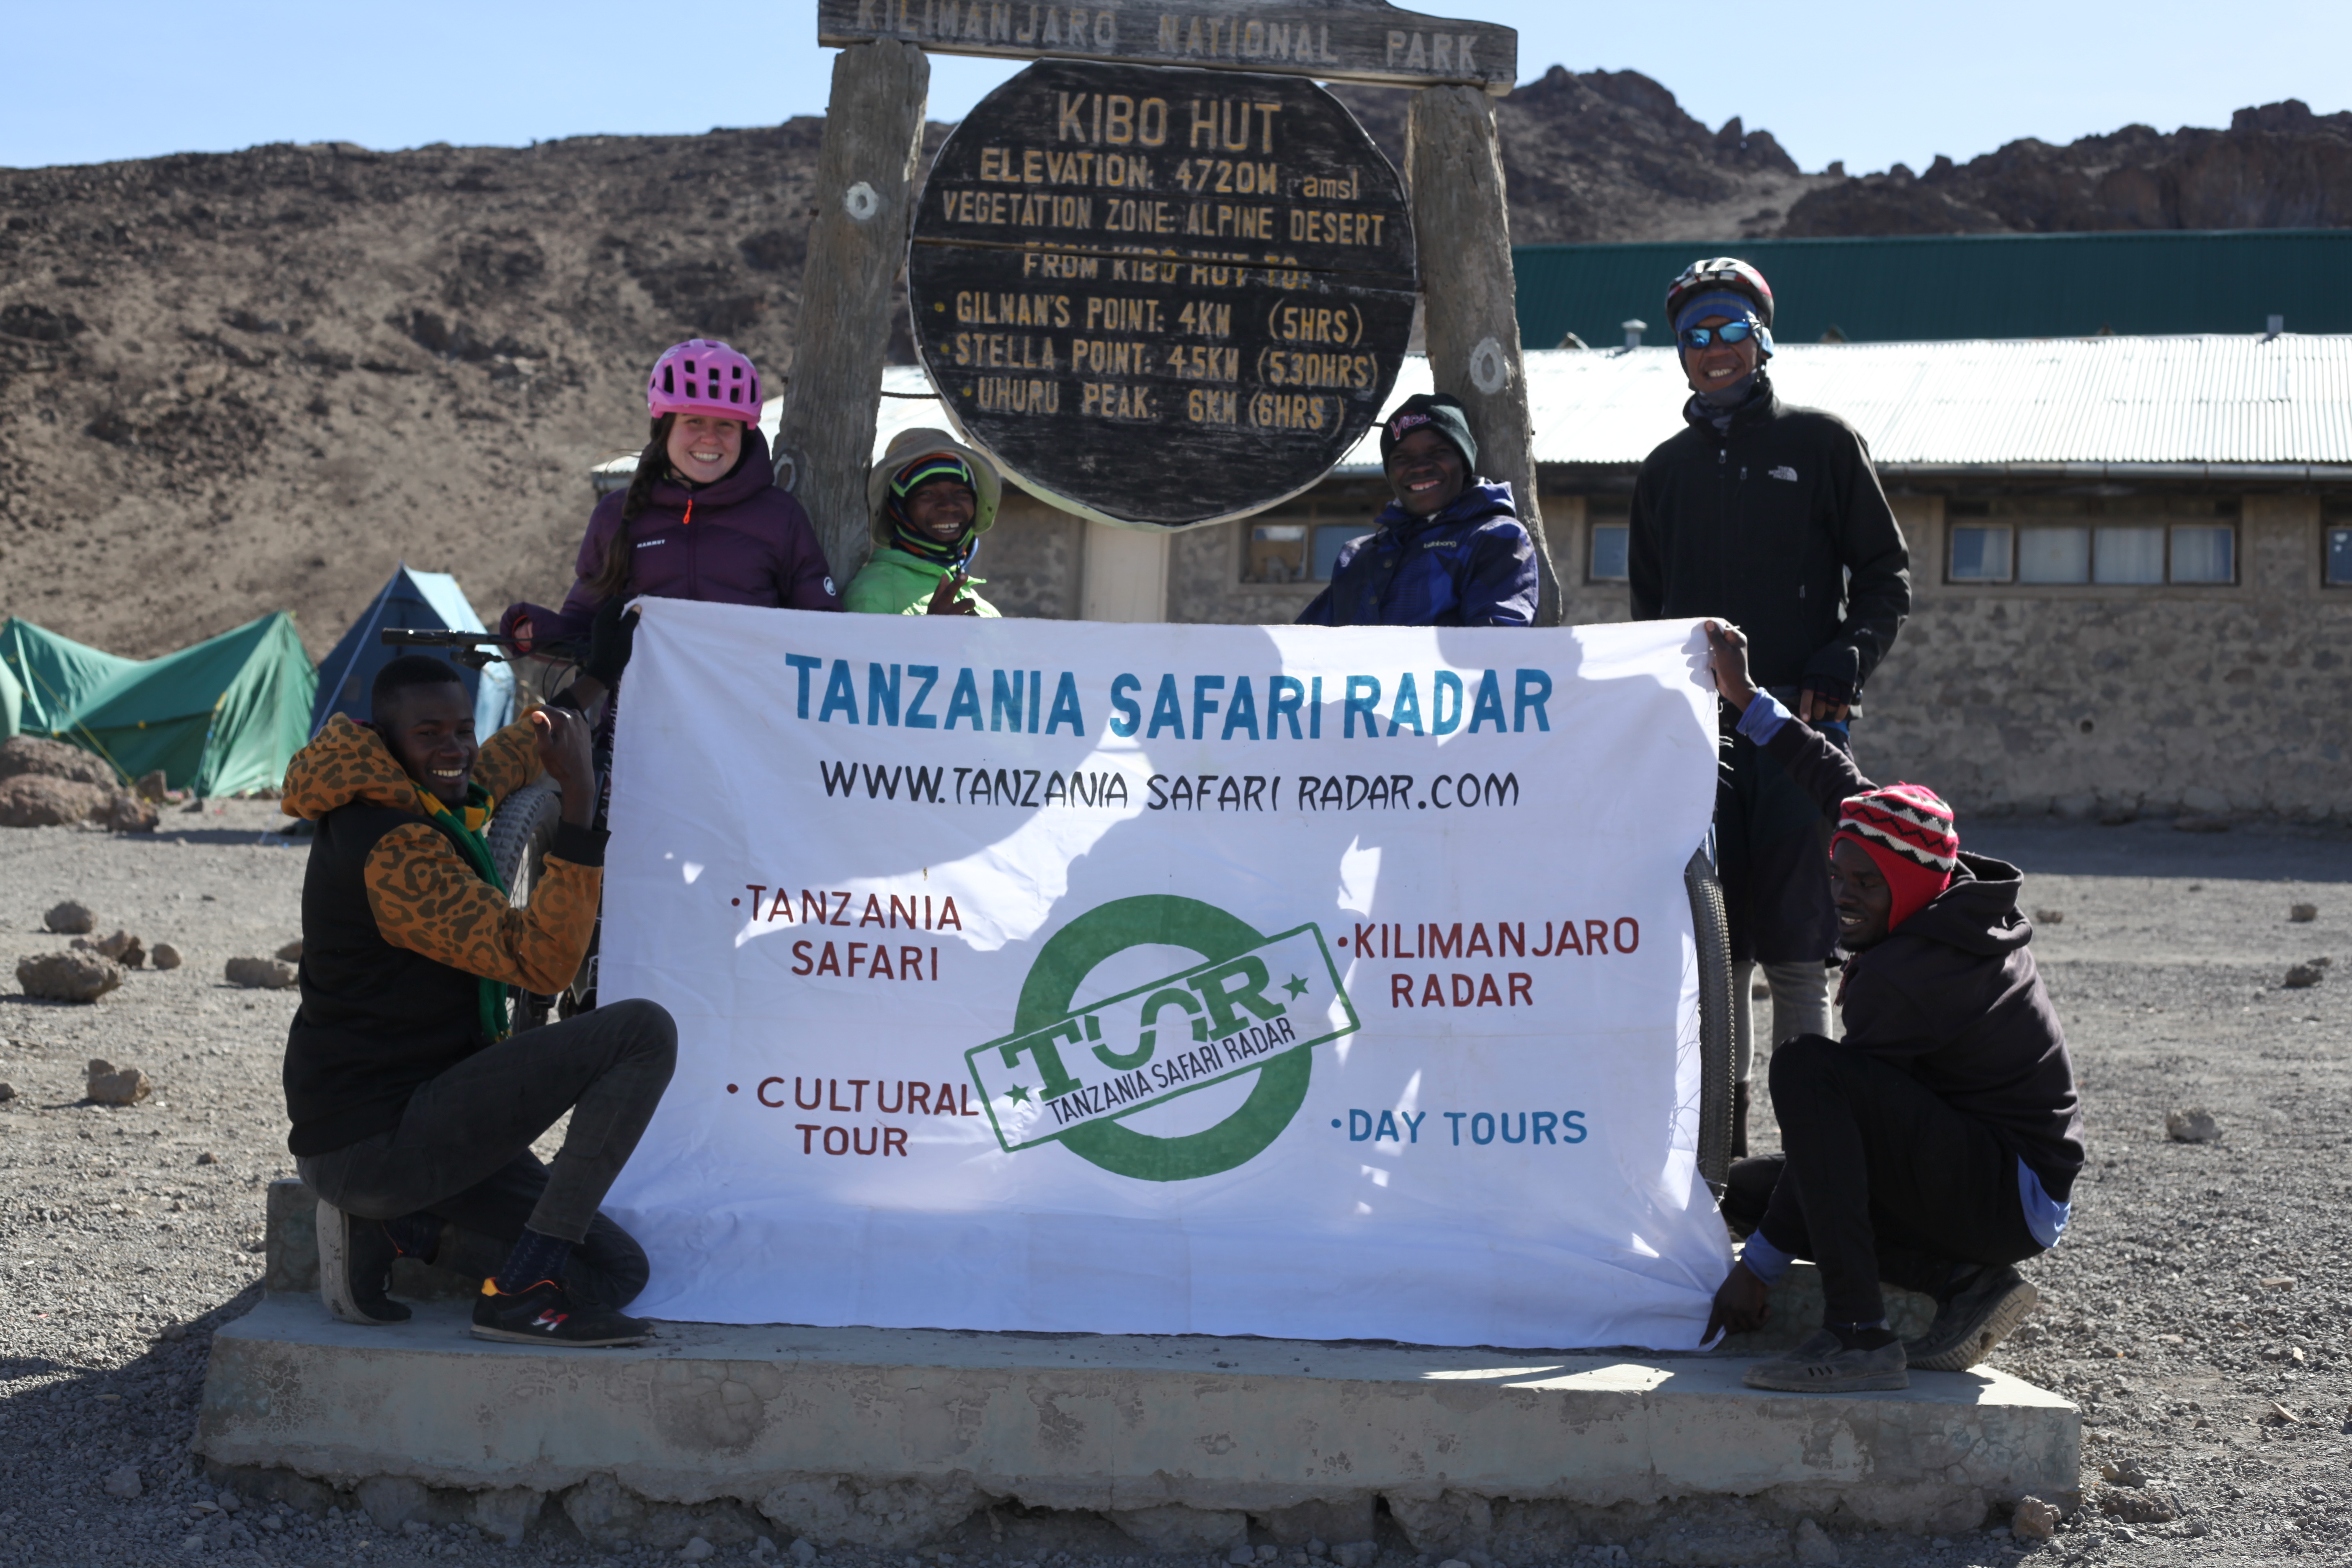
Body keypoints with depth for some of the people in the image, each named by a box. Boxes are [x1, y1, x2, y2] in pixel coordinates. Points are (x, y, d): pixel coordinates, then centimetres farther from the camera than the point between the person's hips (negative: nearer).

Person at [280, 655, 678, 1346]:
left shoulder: (379, 808, 11)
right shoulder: (396, 849, -20)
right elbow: (540, 960, -25)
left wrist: (546, 731, 47)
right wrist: (580, 800, -27)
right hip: (373, 1140, -10)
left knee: (618, 1269, 7)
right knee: (645, 1032, -22)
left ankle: (391, 1227, 7)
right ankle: (525, 1289, -19)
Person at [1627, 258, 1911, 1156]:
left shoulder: (1820, 444, 7)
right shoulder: (1667, 470, 18)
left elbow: (1886, 576, 6)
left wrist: (1847, 658, -10)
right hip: (1698, 730, 3)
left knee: (1794, 949, -5)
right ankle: (1720, 1138, 9)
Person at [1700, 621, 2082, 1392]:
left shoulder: (1909, 974, -24)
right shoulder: (1954, 895, 2)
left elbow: (1837, 1119, -21)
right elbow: (1842, 786, 16)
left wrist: (1756, 1268, -15)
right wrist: (1746, 698, 21)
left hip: (2013, 1195, -10)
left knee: (1804, 1065, -27)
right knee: (1745, 1188, 10)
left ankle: (1858, 1335, -27)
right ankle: (1970, 1285, 3)